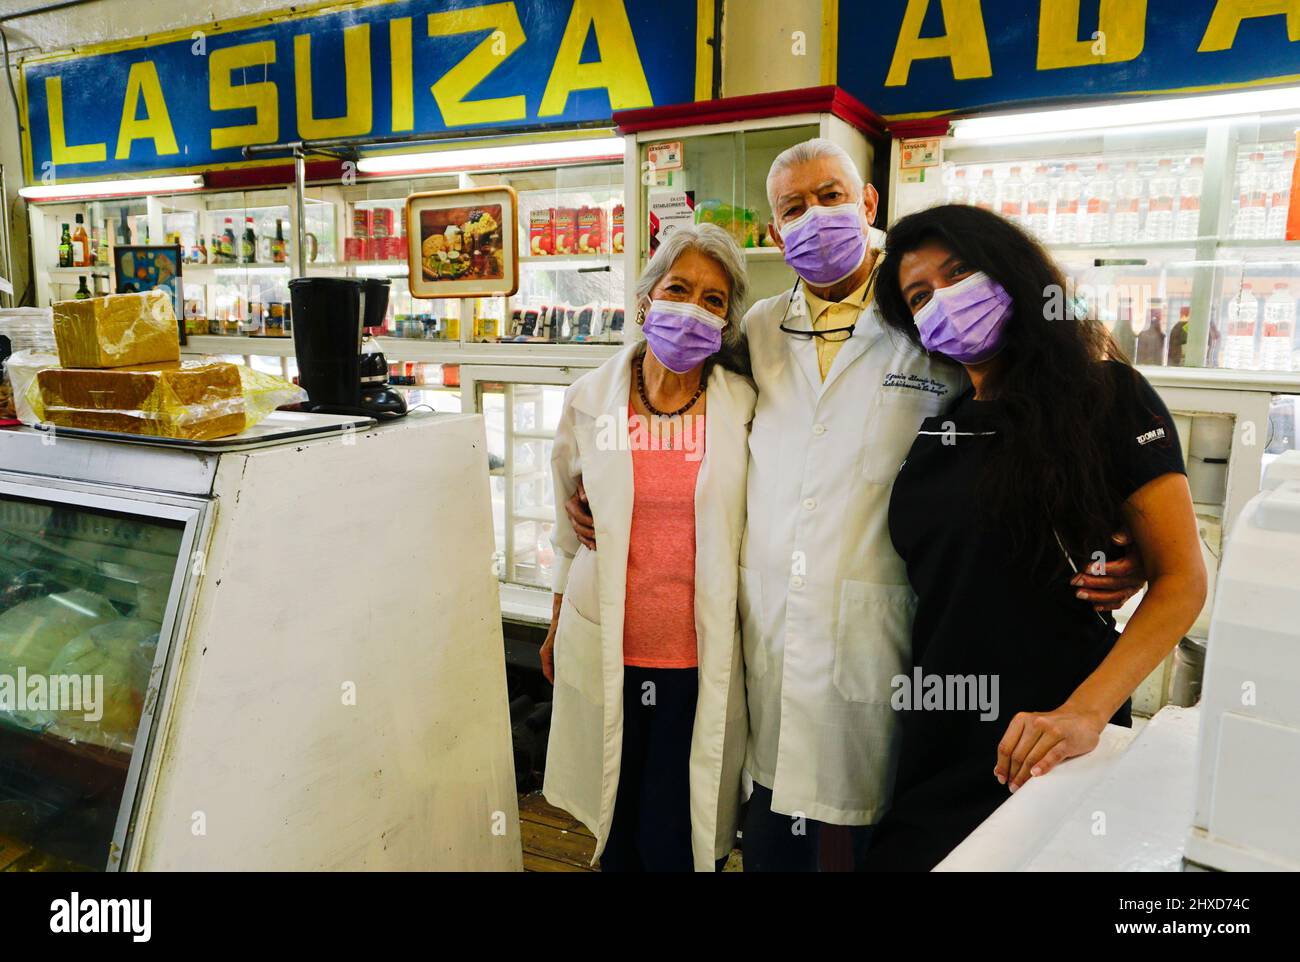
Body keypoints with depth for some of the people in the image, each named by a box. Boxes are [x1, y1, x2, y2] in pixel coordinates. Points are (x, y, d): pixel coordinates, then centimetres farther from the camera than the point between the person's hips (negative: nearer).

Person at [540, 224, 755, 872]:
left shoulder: (743, 407, -4)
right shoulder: (590, 400, -1)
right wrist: (556, 629, 16)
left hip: (699, 659, -1)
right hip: (604, 651, 2)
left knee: (674, 840, 7)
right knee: (617, 829, 17)